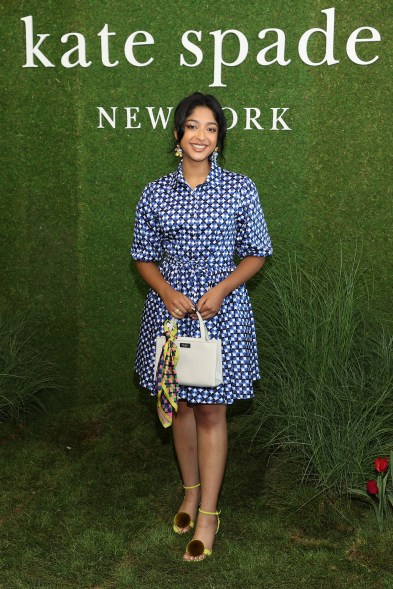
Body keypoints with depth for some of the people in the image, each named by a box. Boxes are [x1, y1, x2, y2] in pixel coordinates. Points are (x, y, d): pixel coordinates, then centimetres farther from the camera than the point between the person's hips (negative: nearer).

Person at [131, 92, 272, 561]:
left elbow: (257, 253, 1)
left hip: (222, 312, -2)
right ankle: (191, 491, 35)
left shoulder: (240, 189, -3)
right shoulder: (156, 193, 1)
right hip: (170, 310, 2)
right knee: (181, 406, 14)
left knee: (211, 413, 3)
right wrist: (167, 292, -12)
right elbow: (144, 257, 7)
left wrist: (221, 289, -14)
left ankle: (208, 514, 15)